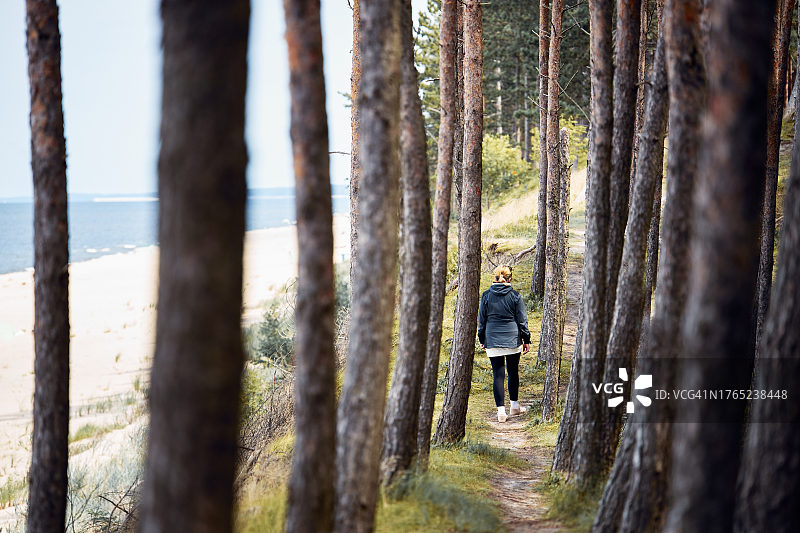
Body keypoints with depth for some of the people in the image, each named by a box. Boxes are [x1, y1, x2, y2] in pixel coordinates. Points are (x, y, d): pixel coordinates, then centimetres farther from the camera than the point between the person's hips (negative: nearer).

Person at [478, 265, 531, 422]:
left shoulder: (486, 296, -3)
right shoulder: (515, 296, -5)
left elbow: (481, 320, 4)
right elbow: (522, 320, 0)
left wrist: (482, 339, 16)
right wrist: (526, 340, 9)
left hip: (493, 342, 0)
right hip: (513, 341, 0)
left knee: (498, 375, 1)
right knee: (513, 372, 15)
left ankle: (501, 411, -3)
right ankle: (514, 406, 26)